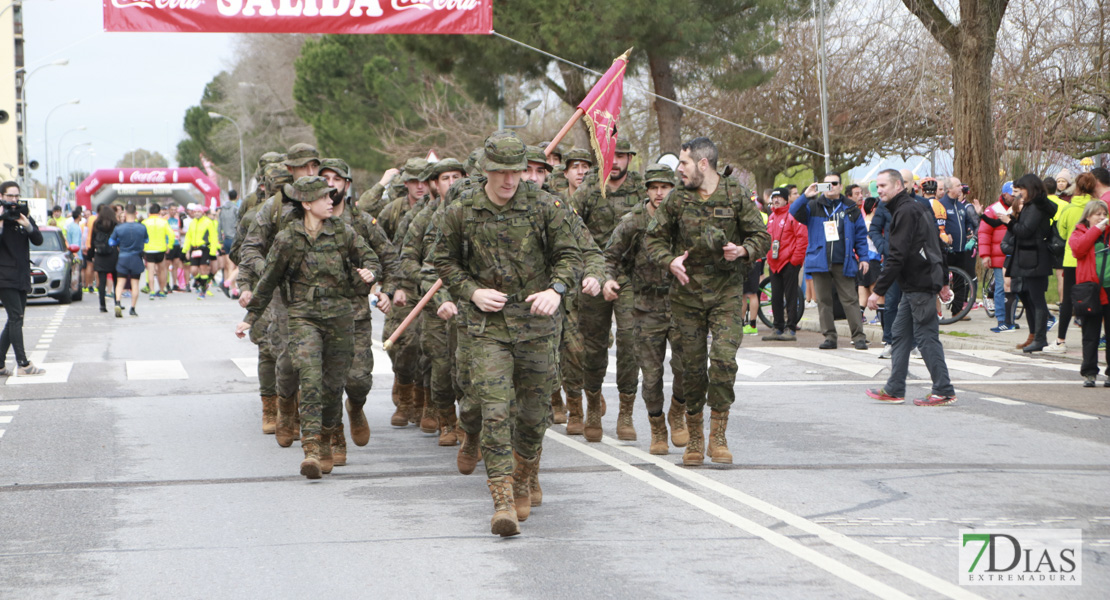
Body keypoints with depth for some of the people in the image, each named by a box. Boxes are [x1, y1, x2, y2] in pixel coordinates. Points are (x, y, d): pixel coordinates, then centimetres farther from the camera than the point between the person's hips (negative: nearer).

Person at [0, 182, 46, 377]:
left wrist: (28, 226, -17)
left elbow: (38, 240, 0)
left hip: (22, 276, 7)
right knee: (16, 317, -14)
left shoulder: (24, 216, 11)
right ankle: (23, 364, -17)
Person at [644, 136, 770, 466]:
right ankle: (694, 439, 15)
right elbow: (653, 238, 10)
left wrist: (744, 250, -16)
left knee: (724, 358, -16)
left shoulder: (736, 197, -1)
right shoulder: (676, 200, 3)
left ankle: (718, 436, -5)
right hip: (687, 292, 2)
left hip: (726, 292, -2)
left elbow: (762, 236, 5)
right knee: (692, 365, 4)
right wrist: (670, 260, -9)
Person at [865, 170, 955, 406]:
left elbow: (896, 257, -21)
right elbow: (937, 247, 24)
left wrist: (878, 291, -20)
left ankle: (944, 391, -2)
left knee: (926, 336, -6)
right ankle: (894, 390, 13)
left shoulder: (905, 212, -15)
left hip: (919, 285, -10)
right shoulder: (919, 208, 18)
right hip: (914, 285, 10)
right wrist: (943, 282, 28)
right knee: (901, 333, 11)